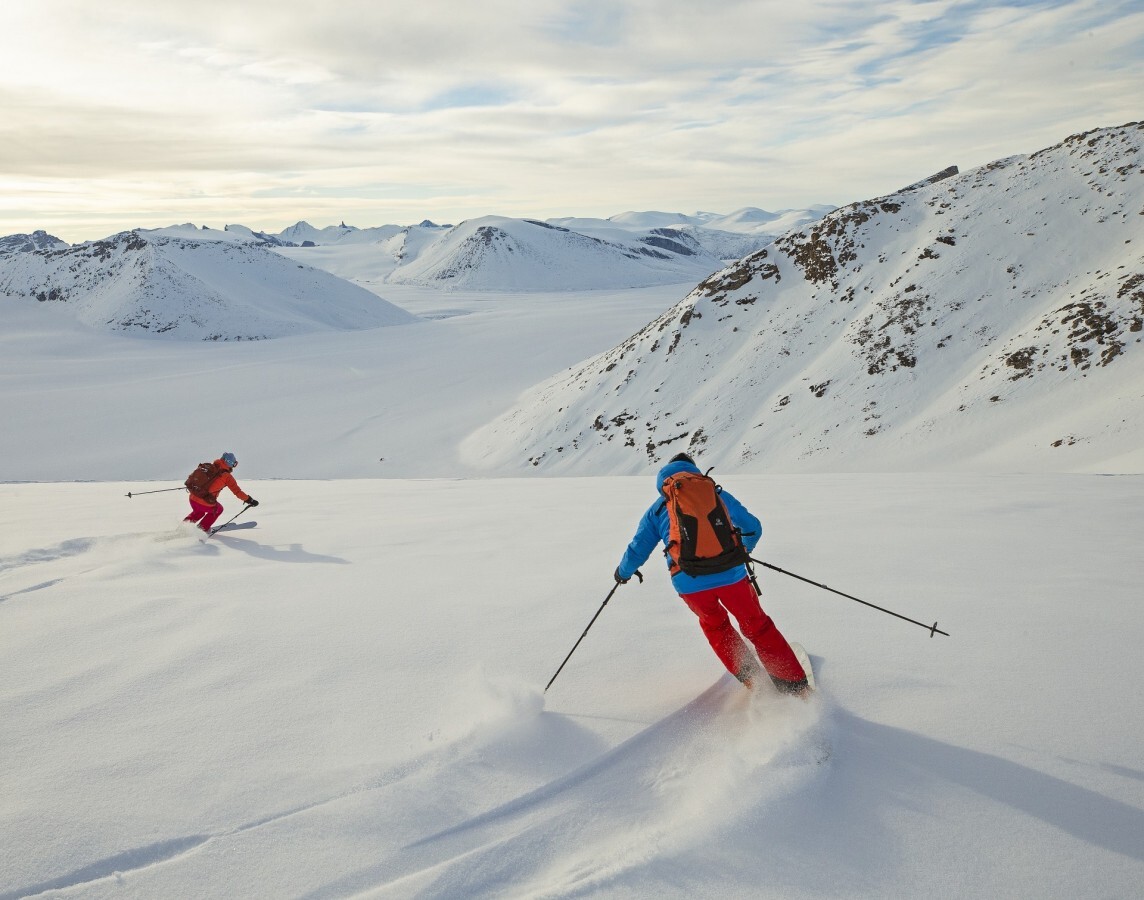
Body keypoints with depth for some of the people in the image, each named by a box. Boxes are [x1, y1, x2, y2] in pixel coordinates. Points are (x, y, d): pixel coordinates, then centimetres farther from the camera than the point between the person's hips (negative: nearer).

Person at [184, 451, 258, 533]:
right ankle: (203, 528, 25)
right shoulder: (227, 477, -7)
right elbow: (237, 491, -5)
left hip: (192, 500, 5)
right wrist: (249, 500, 4)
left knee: (198, 512, 38)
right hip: (206, 504, -5)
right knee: (218, 509, 29)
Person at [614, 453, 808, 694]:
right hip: (730, 573, 0)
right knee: (758, 626, 17)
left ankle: (752, 679, 26)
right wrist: (745, 549, 45)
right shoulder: (717, 494, 17)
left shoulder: (657, 509, 15)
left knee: (714, 625, 29)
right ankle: (796, 686, 15)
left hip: (688, 582, 0)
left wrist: (624, 572, 35)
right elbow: (753, 527, 24)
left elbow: (638, 549, 15)